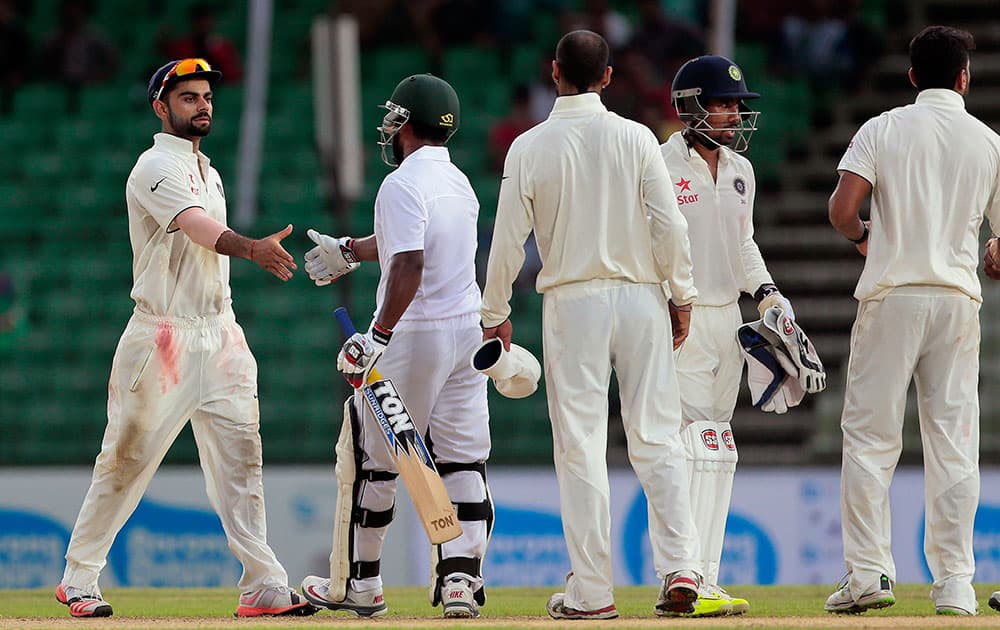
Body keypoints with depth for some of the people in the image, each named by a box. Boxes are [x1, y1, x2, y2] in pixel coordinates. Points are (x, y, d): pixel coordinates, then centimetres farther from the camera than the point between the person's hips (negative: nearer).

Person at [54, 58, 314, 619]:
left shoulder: (207, 172, 19)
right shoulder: (157, 169, -10)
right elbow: (200, 229, -27)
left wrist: (228, 330, 18)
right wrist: (251, 248, -46)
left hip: (218, 331, 7)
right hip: (163, 335, -7)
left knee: (239, 456, -2)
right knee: (128, 461, -2)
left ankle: (264, 586, -7)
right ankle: (79, 578, 11)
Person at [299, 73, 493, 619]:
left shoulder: (403, 185, -15)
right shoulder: (459, 182, 12)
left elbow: (410, 266, -26)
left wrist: (379, 336, -28)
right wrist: (350, 251, 40)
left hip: (414, 335, -7)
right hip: (468, 329, 7)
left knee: (370, 459, 5)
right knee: (462, 461, 5)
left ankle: (358, 584, 13)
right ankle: (461, 580, -5)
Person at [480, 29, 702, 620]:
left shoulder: (529, 147, -3)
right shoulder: (635, 138, -2)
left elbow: (509, 239, -1)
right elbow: (670, 226, -4)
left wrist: (495, 313, 10)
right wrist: (681, 296, 6)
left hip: (572, 304, -1)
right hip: (641, 296, 1)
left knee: (581, 445, 1)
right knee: (658, 437, 5)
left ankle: (592, 590, 0)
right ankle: (680, 567, -6)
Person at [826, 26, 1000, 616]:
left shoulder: (883, 130, 0)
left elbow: (843, 207, -11)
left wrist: (861, 235, 11)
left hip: (892, 298, -2)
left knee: (870, 436, 2)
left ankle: (869, 572, -6)